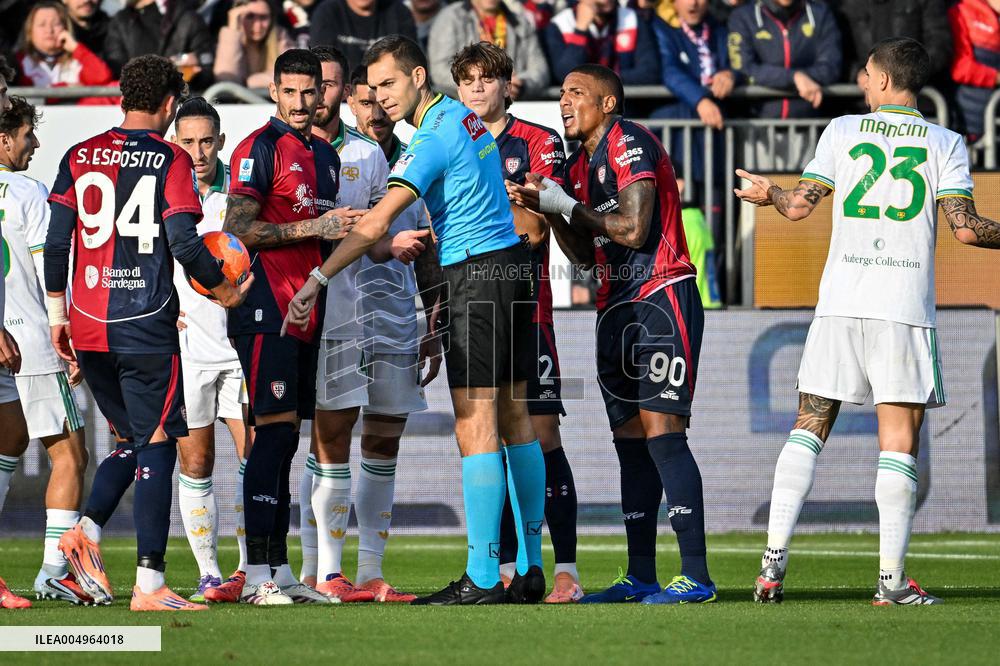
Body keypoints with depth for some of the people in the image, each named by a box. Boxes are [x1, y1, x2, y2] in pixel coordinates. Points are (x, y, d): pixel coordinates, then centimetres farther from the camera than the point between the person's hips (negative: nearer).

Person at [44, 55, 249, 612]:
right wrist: (223, 290, 3)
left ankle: (86, 533, -1)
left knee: (132, 438, 20)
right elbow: (183, 240, -12)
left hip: (87, 328, 5)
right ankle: (149, 583, -7)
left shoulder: (80, 157, 9)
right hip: (146, 325, -5)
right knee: (156, 445, -2)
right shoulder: (170, 160, -4)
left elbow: (56, 241, 7)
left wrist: (58, 314, 15)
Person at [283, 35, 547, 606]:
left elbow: (376, 224, -22)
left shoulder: (433, 139, -16)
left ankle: (482, 579, -12)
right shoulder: (463, 116, 13)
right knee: (514, 419, 11)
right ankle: (530, 569, 14)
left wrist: (317, 280, -21)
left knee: (476, 427, -10)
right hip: (510, 264, 10)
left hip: (478, 276, -10)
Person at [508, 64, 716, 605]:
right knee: (631, 440, 8)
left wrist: (565, 205, -11)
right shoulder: (579, 166, 17)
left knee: (661, 431, -15)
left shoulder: (630, 144, -10)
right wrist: (547, 211, 4)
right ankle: (640, 576, 10)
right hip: (617, 309, 9)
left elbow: (634, 230, -18)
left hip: (661, 298, -9)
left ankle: (696, 576, -17)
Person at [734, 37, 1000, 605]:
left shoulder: (843, 130, 8)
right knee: (900, 438, 0)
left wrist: (767, 193, 28)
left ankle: (775, 558, 0)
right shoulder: (945, 143, 3)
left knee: (810, 427, 9)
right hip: (906, 309, -2)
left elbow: (799, 205, 7)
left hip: (840, 303, 2)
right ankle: (892, 577, -6)